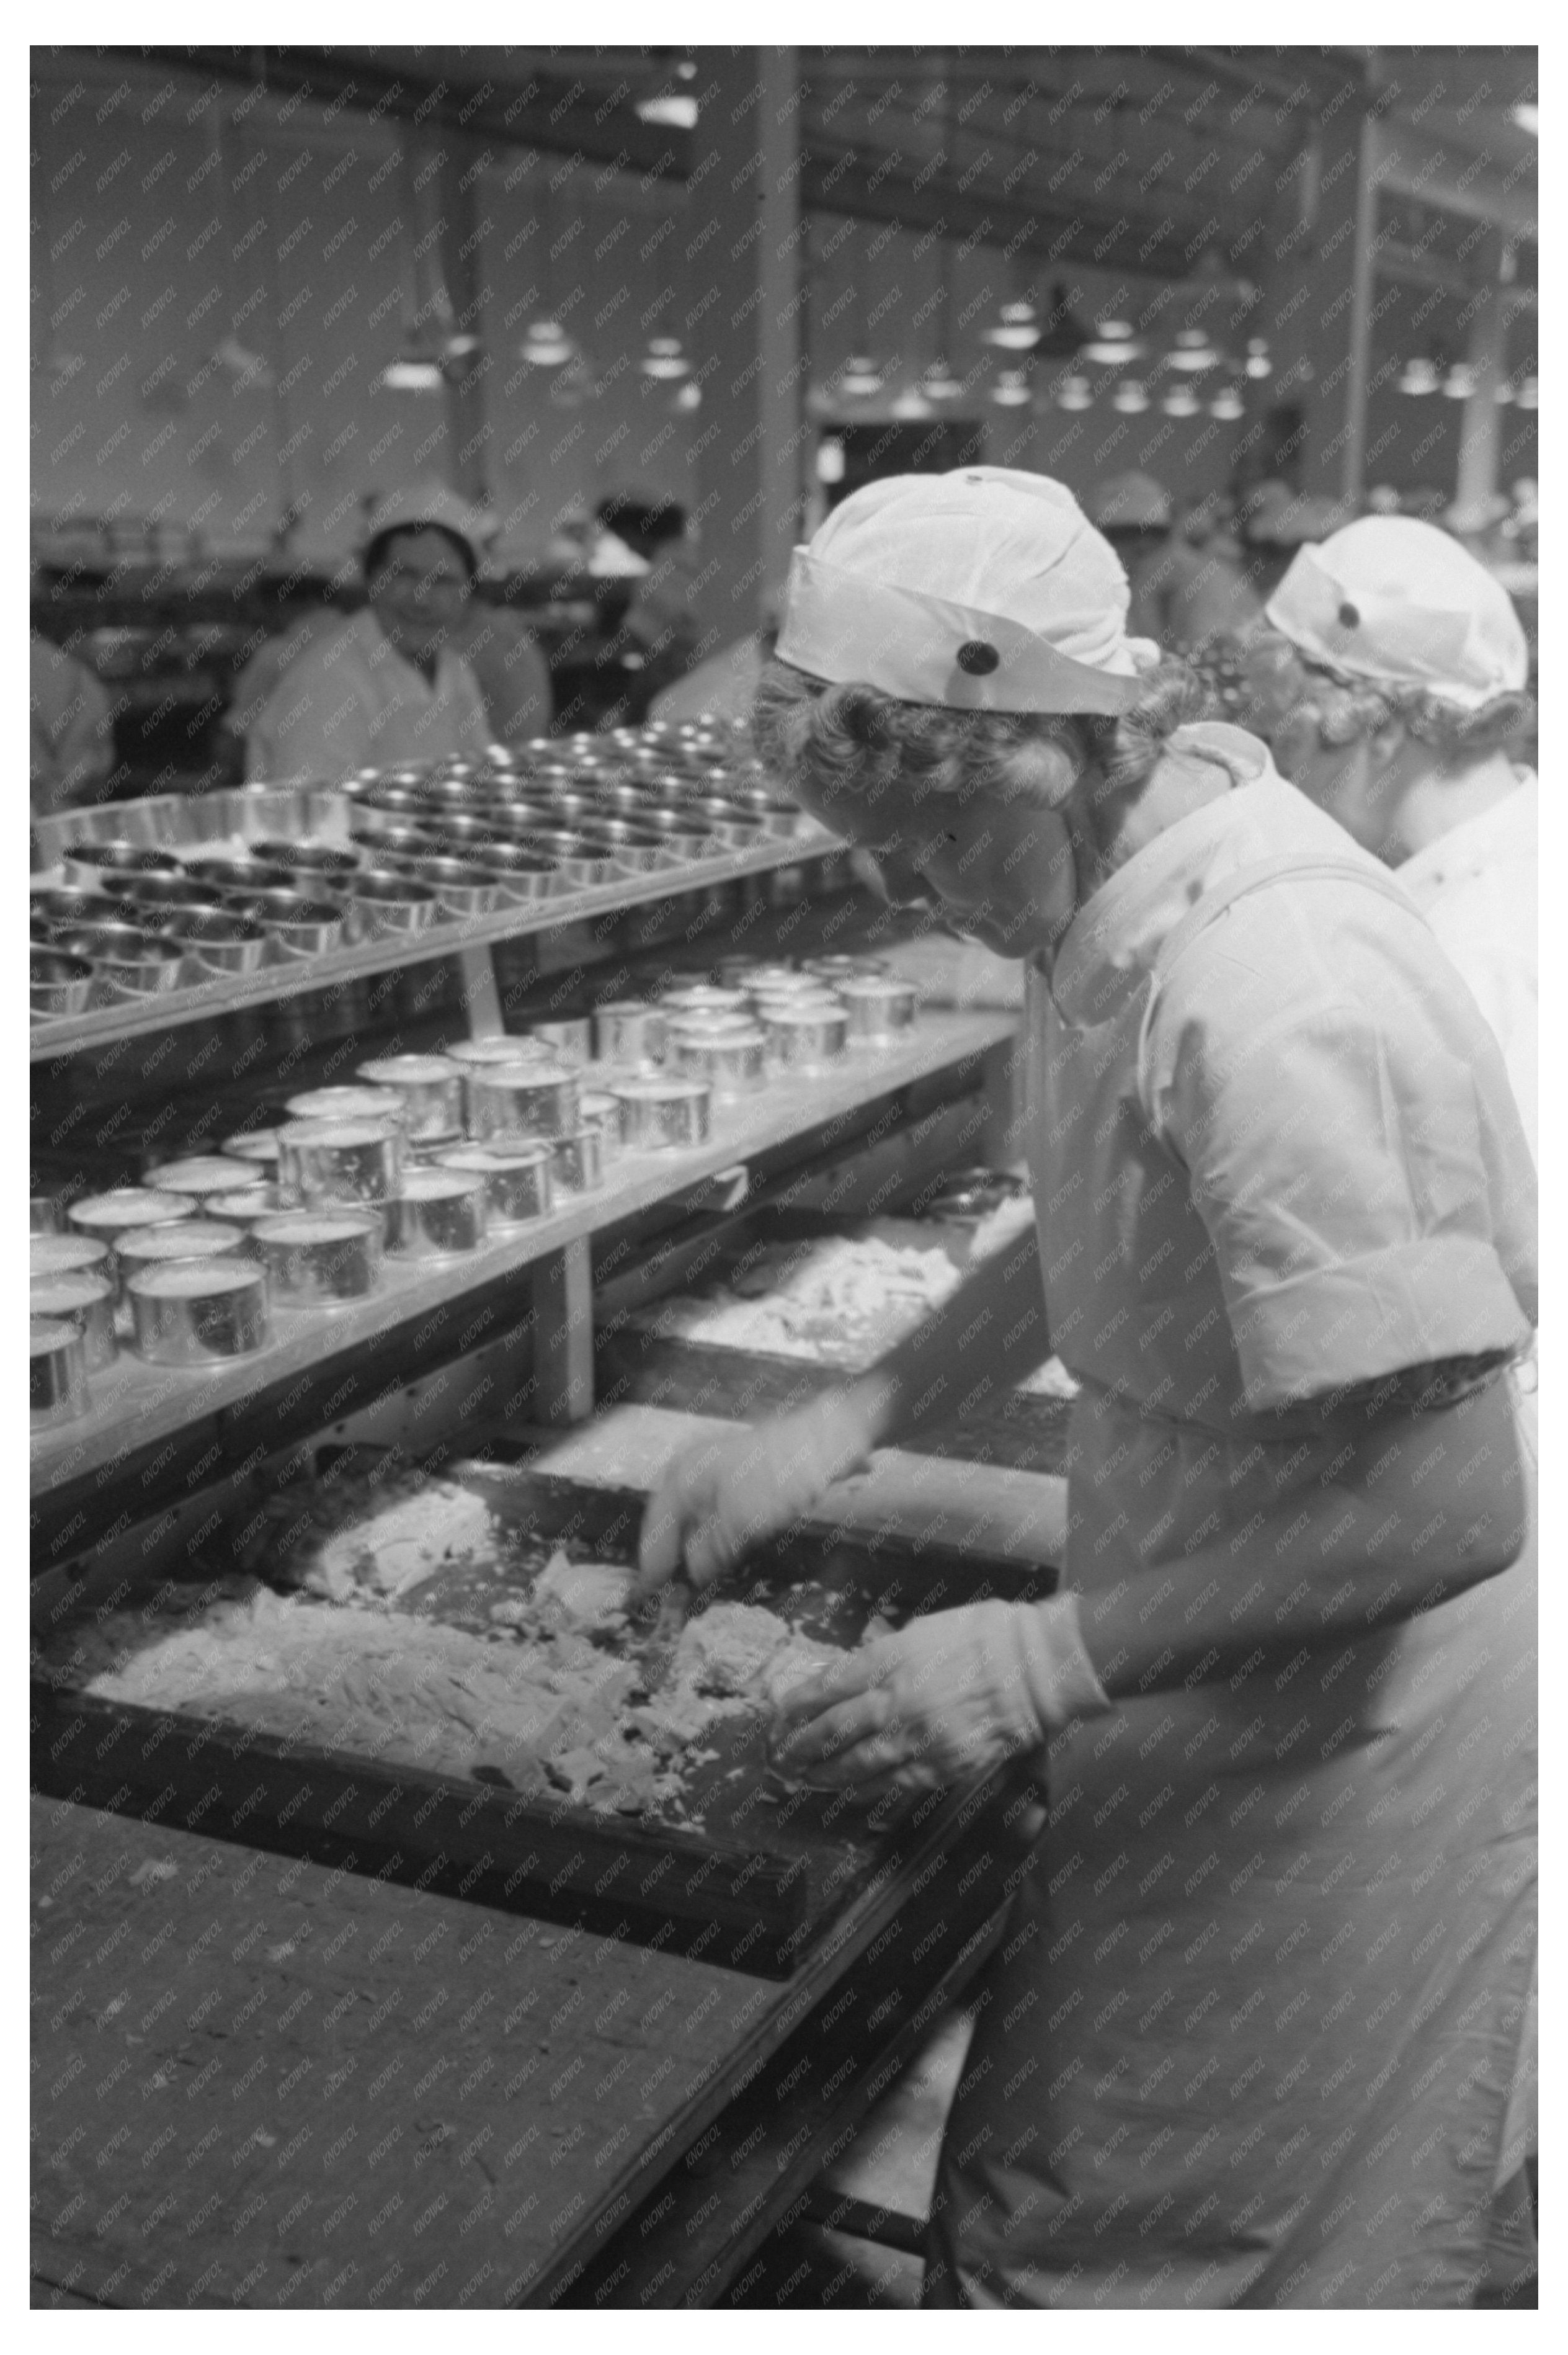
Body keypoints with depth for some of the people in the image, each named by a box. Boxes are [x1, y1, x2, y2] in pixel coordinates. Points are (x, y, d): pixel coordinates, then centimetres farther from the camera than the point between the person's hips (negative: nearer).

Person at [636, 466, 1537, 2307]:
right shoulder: (1145, 882, -2)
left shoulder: (1277, 1012, -31)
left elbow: (1444, 1512, -28)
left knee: (1085, 2247, 8)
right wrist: (841, 1427, 7)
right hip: (1209, 1720, 8)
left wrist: (1054, 1661, -23)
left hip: (1316, 1773, -8)